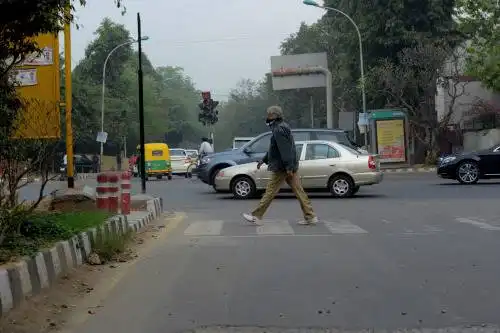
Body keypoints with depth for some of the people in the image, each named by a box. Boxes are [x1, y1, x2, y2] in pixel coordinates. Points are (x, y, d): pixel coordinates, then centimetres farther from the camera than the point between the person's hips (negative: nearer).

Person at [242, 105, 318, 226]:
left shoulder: (279, 130, -15)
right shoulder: (282, 127, 19)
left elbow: (285, 150, -23)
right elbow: (274, 148, 28)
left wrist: (288, 167, -26)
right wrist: (264, 160, 32)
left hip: (282, 167, -10)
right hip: (290, 167, 10)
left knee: (270, 192, -3)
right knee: (299, 191, 7)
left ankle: (256, 217, 4)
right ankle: (310, 217, 7)